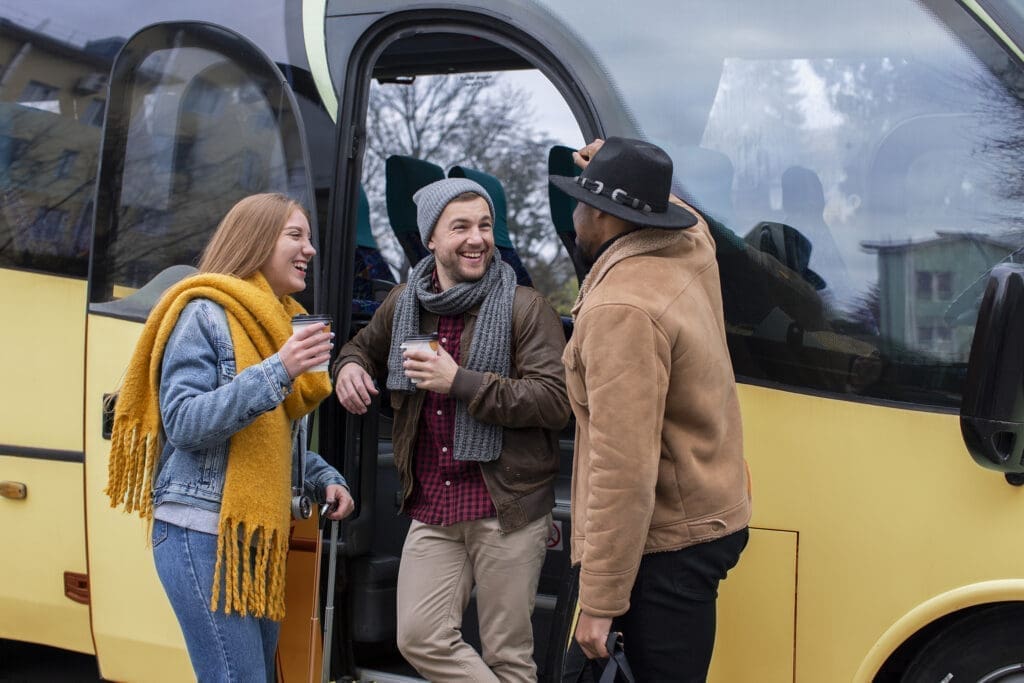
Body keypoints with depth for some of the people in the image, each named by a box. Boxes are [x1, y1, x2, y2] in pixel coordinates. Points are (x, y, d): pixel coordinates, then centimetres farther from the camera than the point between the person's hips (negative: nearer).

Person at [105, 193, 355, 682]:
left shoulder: (276, 323, 17)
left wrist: (324, 479, 6)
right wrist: (277, 371, -25)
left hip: (259, 535, 9)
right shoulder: (204, 314, -8)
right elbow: (183, 423, -18)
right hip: (203, 534, -9)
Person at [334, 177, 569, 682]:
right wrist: (349, 367, 5)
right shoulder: (404, 304, 9)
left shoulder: (525, 308, -7)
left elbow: (557, 402, -16)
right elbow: (365, 345, 30)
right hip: (432, 510, 5)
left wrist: (462, 382, -21)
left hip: (506, 507, -5)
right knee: (420, 638, -1)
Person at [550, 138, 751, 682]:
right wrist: (627, 179, 21)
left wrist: (600, 602, -24)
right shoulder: (691, 248, 4)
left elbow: (623, 471, -27)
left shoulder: (621, 310, -23)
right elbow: (673, 210, 35)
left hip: (669, 545, -10)